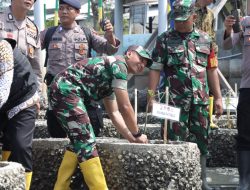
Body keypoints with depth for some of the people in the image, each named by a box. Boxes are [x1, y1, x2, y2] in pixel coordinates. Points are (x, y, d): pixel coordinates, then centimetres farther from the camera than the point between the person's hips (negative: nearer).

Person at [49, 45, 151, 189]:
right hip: (66, 90, -11)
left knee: (79, 140, 16)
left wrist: (132, 138, 19)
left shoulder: (112, 79, 25)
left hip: (60, 92, 11)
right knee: (86, 141, -10)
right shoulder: (119, 64, -5)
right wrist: (137, 134, 4)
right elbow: (125, 107, -7)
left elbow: (114, 113, 26)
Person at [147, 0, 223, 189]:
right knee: (176, 141, -3)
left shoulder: (205, 39, 10)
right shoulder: (165, 39, 1)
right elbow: (155, 69, -3)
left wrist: (218, 97, 9)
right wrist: (151, 96, -10)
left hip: (201, 101, 3)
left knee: (200, 141, 7)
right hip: (175, 100, -3)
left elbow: (211, 70, 13)